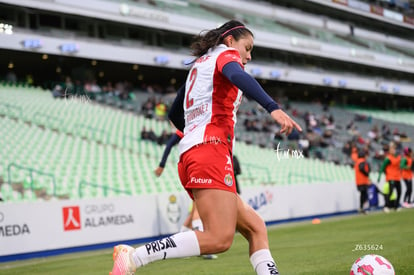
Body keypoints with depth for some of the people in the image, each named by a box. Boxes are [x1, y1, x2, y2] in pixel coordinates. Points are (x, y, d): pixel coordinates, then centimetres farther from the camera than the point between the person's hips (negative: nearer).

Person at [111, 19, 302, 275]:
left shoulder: (199, 65, 30)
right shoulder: (225, 54, 6)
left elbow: (174, 114, 37)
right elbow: (238, 76, -19)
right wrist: (273, 108, -32)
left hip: (190, 155, 10)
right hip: (212, 151, -10)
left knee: (255, 228, 8)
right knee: (219, 238, -20)